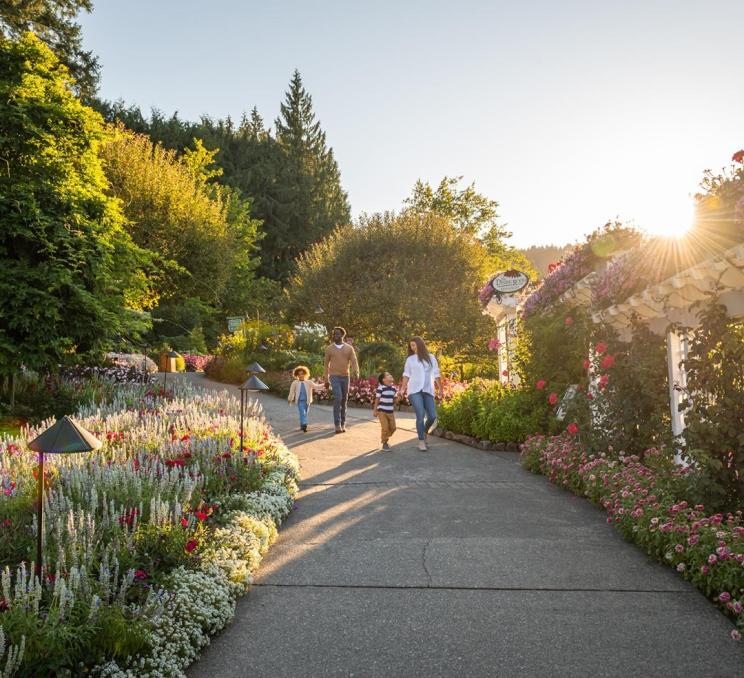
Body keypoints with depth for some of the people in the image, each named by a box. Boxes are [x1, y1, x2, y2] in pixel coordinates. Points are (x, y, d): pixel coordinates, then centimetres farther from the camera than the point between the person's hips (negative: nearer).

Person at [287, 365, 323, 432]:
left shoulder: (309, 382, 5)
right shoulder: (295, 383, 3)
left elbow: (316, 387, 0)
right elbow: (292, 392, 11)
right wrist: (289, 399, 16)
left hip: (307, 401, 3)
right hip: (300, 401, -3)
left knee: (305, 413, 10)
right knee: (302, 413, -17)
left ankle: (302, 425, 24)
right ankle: (304, 424, -27)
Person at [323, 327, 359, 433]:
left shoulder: (349, 348, 2)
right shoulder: (329, 348, 2)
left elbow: (354, 361, -7)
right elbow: (327, 364, 9)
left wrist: (356, 372, -27)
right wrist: (326, 379, 10)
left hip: (345, 377, 2)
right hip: (334, 377, -2)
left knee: (344, 400, 9)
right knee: (338, 398, -18)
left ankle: (343, 423, 22)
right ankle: (338, 425, -14)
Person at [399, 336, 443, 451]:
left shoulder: (431, 358, 12)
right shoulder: (410, 359, 11)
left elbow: (436, 374, 11)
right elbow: (406, 375, 10)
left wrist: (440, 389, 6)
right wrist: (402, 389, 0)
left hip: (428, 391, 2)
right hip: (414, 390, -2)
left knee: (432, 417, -5)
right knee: (420, 415, -14)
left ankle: (425, 432, 26)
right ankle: (421, 441, -3)